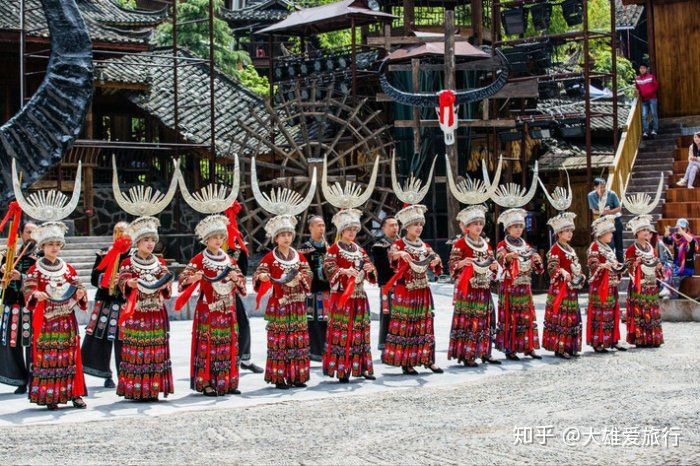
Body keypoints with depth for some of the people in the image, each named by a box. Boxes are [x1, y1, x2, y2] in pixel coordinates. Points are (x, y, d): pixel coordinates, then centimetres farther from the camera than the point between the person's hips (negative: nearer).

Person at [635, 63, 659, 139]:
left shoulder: (651, 77, 3)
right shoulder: (637, 79, 10)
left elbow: (656, 86, 3)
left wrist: (650, 92, -10)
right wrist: (637, 91, 0)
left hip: (652, 98, -2)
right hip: (643, 100, 2)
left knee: (654, 114, -3)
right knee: (644, 116, -4)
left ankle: (654, 130, 1)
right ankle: (645, 132, -6)